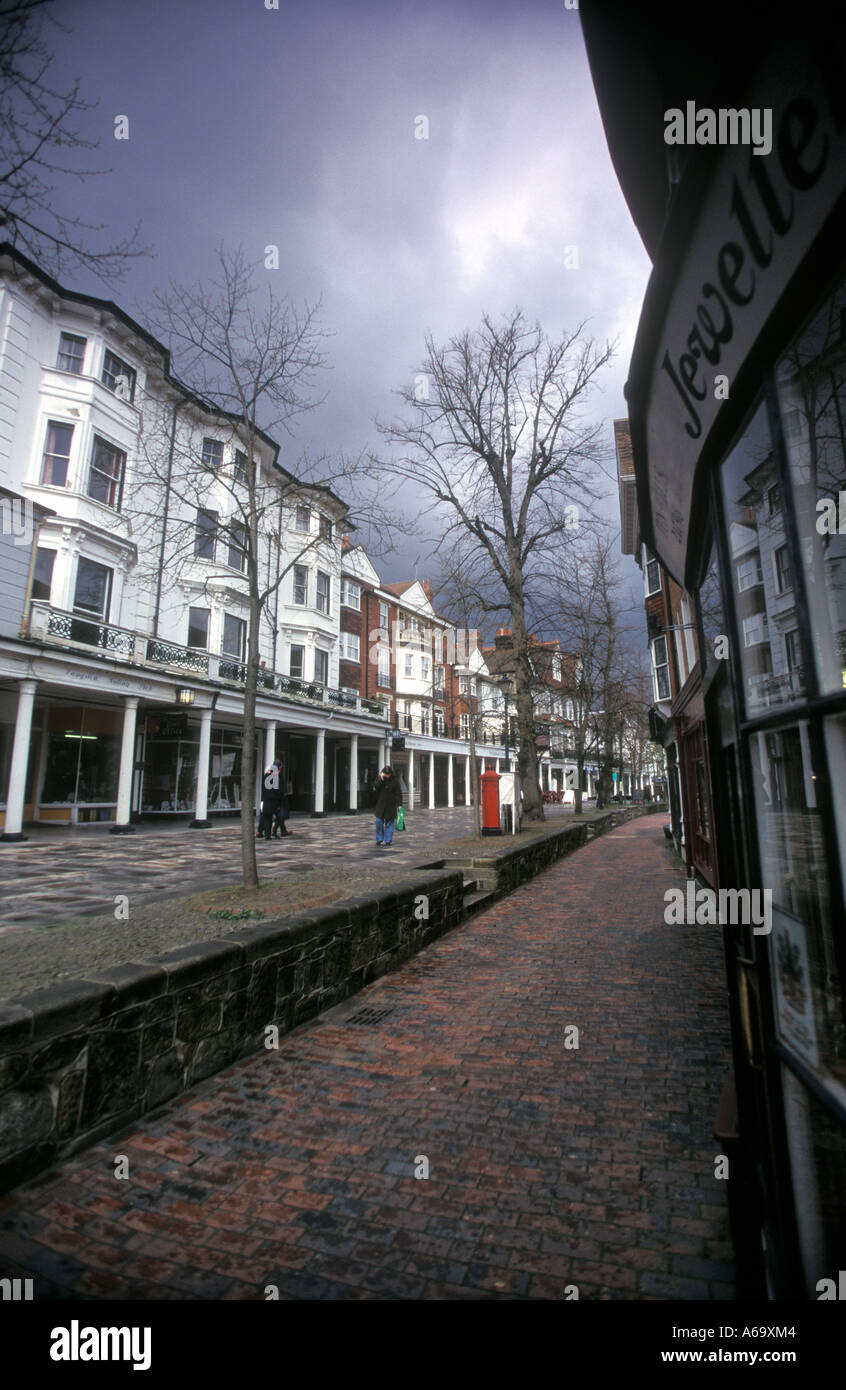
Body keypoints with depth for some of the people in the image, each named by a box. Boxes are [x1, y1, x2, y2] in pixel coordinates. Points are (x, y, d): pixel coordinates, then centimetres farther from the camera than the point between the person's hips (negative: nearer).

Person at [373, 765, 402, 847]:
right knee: (379, 822, 1)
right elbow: (376, 788, -12)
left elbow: (398, 794, -3)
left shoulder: (395, 781, -3)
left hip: (390, 806, -2)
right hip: (380, 805, 2)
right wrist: (381, 779, -20)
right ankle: (379, 839, 16)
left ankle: (387, 842, 9)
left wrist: (399, 804, -11)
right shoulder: (380, 779, 3)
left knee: (389, 823, 2)